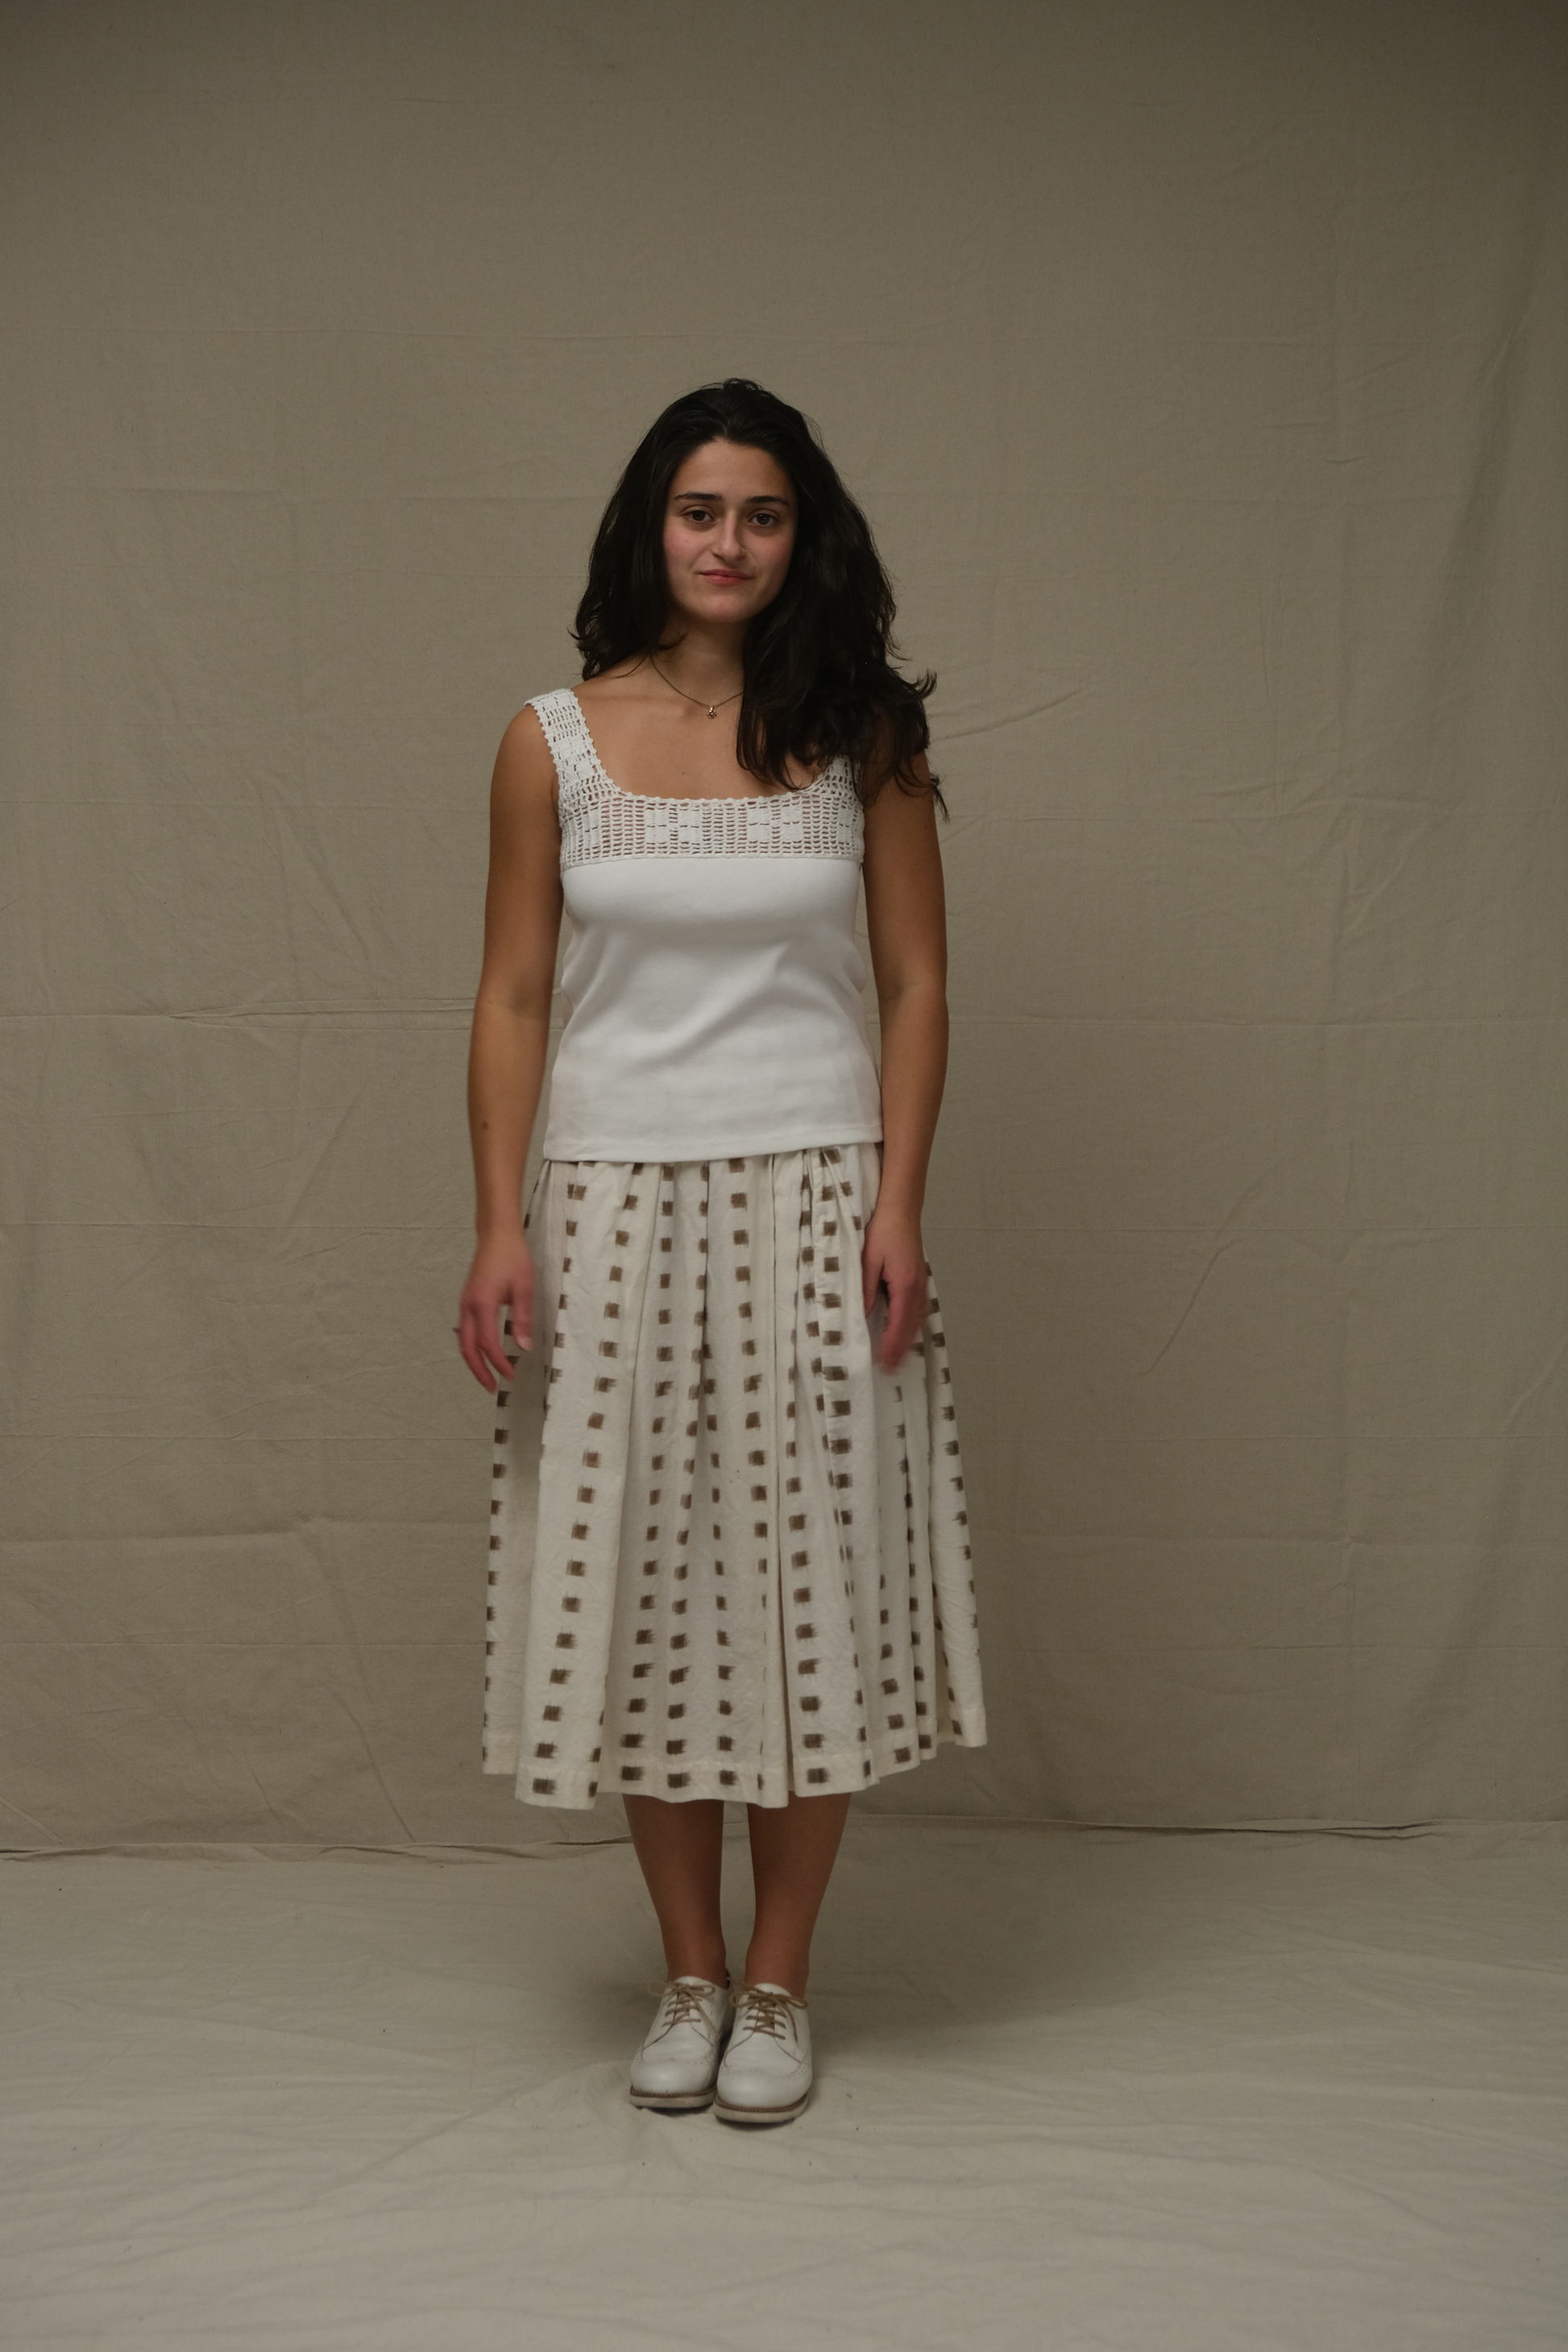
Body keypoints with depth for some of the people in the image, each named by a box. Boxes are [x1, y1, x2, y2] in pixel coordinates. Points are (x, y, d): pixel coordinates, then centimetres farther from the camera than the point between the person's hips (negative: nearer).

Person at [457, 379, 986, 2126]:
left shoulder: (862, 733, 2)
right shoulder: (553, 741, 3)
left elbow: (915, 984, 3)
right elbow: (513, 996, 4)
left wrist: (898, 1205, -8)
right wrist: (499, 1228, -4)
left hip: (813, 1198, 0)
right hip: (619, 1203, 1)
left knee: (809, 1579, 3)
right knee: (637, 1583, 5)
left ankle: (778, 1982, 20)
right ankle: (689, 1974, 23)